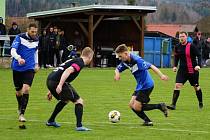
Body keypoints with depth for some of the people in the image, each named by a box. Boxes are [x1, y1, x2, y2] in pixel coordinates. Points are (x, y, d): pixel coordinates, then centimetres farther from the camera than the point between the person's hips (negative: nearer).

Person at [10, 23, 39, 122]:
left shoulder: (36, 40, 5)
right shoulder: (20, 38, -10)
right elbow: (13, 51, -21)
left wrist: (36, 64, 20)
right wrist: (19, 58, -40)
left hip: (29, 68, 2)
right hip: (17, 68, -2)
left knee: (26, 89, -17)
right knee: (18, 91, 10)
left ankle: (22, 114, -14)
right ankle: (20, 107, 41)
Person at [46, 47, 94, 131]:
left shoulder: (75, 60, 26)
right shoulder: (80, 63, -2)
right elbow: (68, 71, -21)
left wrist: (51, 91, 33)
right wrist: (60, 85, -28)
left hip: (50, 80, 9)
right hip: (57, 82, -9)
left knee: (65, 100, 32)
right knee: (79, 101, -2)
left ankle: (51, 121, 40)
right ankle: (79, 126, -10)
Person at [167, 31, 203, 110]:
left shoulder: (191, 47, -11)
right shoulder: (177, 47, 2)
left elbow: (198, 56, -9)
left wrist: (198, 65, -23)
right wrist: (175, 66, 2)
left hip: (192, 70, -3)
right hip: (182, 70, 3)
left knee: (196, 87, 10)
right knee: (177, 85, -13)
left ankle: (200, 103, 31)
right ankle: (173, 105, -15)